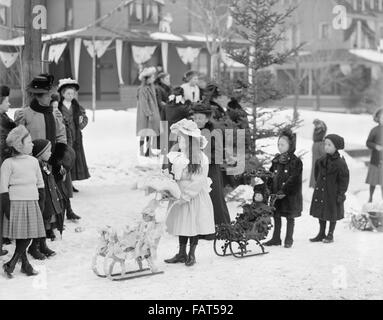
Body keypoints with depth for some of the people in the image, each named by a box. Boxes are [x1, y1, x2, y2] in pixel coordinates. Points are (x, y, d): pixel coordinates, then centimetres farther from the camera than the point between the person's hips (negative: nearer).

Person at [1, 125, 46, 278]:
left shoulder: (33, 161, 11)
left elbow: (40, 183, 19)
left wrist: (41, 201, 16)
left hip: (32, 203, 6)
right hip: (16, 203, -5)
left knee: (29, 235, 2)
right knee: (21, 236, -3)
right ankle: (25, 264, 10)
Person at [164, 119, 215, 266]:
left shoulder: (201, 159, -14)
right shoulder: (177, 156, 1)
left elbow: (199, 182, -15)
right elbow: (175, 178, 9)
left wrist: (185, 195, -18)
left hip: (196, 197, -5)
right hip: (181, 196, 5)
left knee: (194, 225, 4)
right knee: (182, 224, 11)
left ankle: (191, 254, 17)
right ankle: (182, 254, 22)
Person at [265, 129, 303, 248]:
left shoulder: (296, 162, -9)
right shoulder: (276, 160, 10)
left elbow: (293, 180, -16)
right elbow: (270, 176, 14)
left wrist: (283, 191, -22)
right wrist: (271, 190, 3)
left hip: (290, 195, -5)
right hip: (276, 195, 6)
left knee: (290, 218, 6)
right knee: (276, 216, 10)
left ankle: (289, 239, 16)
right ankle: (276, 239, 20)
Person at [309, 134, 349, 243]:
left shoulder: (340, 163, -16)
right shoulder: (322, 161, 2)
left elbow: (344, 179, -13)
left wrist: (341, 194, -14)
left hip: (333, 193, -6)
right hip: (321, 191, 6)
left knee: (332, 214, 8)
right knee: (320, 212, 12)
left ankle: (330, 235, 21)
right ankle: (321, 234, 25)